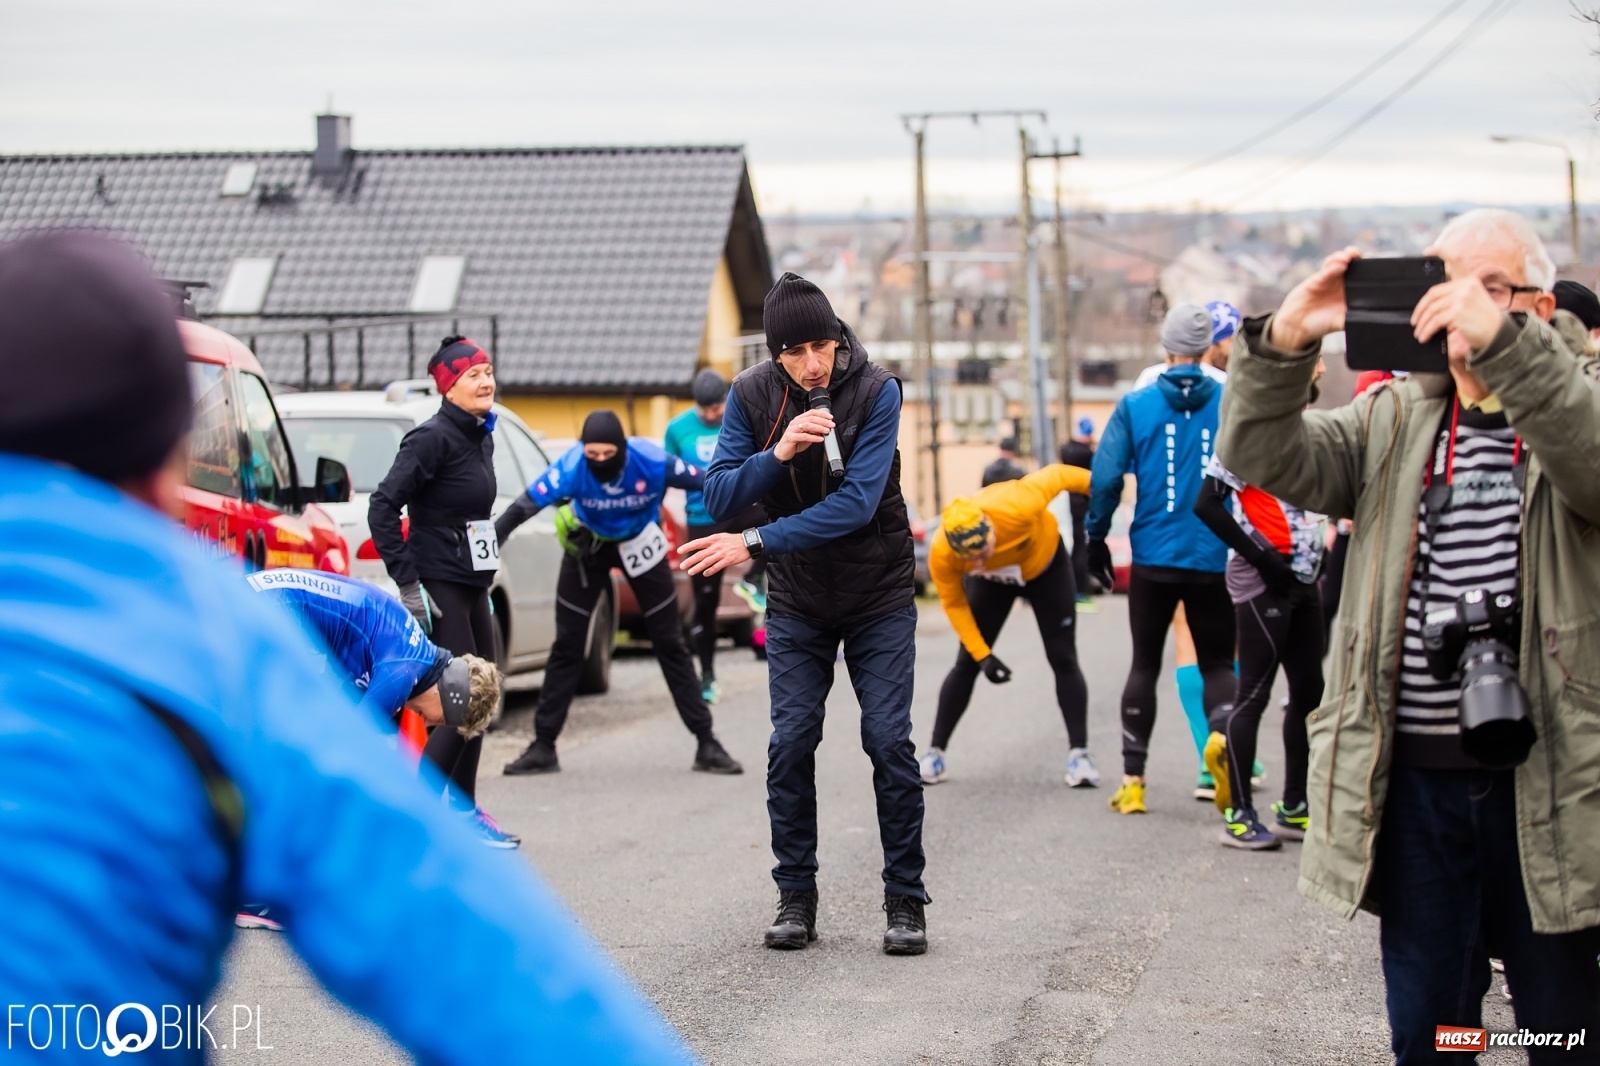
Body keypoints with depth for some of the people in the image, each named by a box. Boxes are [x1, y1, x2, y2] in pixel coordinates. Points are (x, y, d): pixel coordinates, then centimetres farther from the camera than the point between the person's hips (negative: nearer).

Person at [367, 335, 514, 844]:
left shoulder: (481, 437, 12)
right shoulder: (433, 438, -15)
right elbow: (383, 506, -19)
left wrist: (484, 580, 18)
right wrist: (408, 585, -20)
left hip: (473, 584, 9)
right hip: (439, 588, -9)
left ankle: (462, 810, 24)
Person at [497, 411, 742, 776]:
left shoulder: (652, 462, -32)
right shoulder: (571, 468, -32)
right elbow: (525, 506, -37)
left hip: (640, 544, 0)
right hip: (587, 545, 0)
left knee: (670, 644, 3)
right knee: (566, 646, 0)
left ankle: (706, 743, 9)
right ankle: (543, 746, 7)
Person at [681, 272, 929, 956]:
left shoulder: (876, 390, -18)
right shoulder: (752, 396, -9)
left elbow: (857, 501, -27)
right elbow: (718, 497, -14)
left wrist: (756, 543, -31)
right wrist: (777, 453, -31)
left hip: (879, 598, -2)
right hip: (797, 603, 2)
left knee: (889, 743, -6)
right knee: (791, 745, -4)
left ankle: (905, 902, 3)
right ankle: (795, 899, 8)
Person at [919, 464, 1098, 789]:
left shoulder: (1017, 508, -45)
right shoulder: (941, 554, -36)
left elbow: (1056, 476, -27)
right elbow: (954, 604, -18)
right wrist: (983, 655, -20)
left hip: (1046, 565, -1)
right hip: (993, 581, 1)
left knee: (1063, 660, -4)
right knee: (967, 663, 0)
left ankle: (1079, 755, 3)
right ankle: (934, 753, 11)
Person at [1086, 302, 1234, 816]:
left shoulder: (1136, 405, -2)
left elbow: (1105, 478, -4)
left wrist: (1095, 538, 8)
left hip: (1153, 556, 1)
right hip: (1214, 558, -1)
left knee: (1145, 665, 13)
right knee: (1217, 663, 11)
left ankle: (1132, 781, 14)